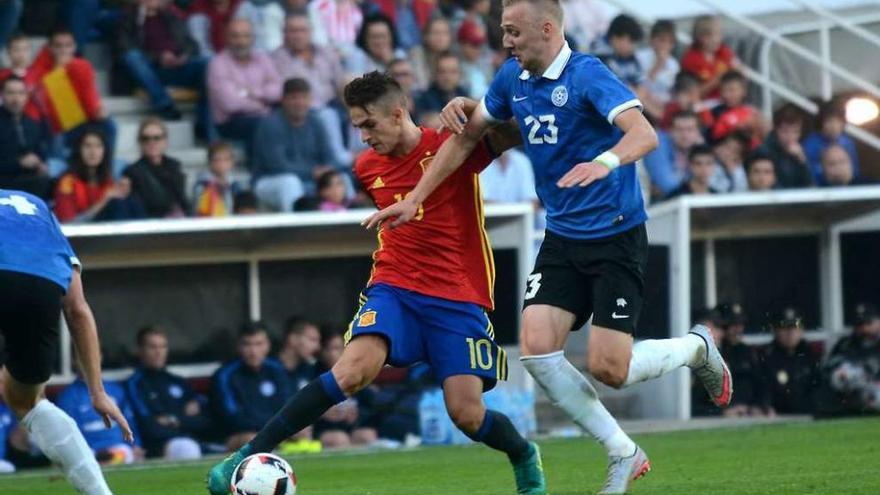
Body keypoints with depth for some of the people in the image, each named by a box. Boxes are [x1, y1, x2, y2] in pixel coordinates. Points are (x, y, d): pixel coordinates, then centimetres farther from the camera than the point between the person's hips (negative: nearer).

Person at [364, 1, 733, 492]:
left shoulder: (587, 75, -18)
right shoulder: (512, 78, 4)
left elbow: (645, 134, -31)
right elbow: (466, 138, 16)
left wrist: (604, 162, -51)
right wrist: (412, 201, 13)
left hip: (616, 237, -7)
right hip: (562, 238, 7)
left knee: (607, 368, -12)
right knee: (537, 349, -11)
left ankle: (696, 346, 20)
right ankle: (623, 453, 4)